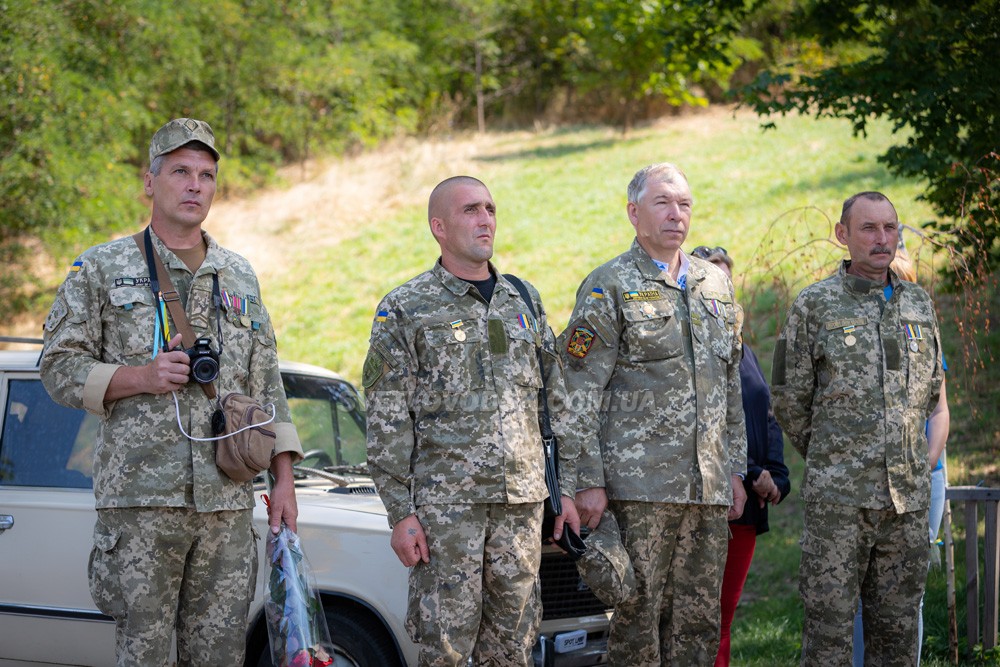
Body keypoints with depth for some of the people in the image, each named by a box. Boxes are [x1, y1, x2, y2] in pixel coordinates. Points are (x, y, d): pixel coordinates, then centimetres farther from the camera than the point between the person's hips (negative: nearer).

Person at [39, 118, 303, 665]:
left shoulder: (240, 277, 18)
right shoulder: (102, 269, 5)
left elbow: (267, 386, 18)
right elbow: (60, 368, 2)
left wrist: (283, 480, 10)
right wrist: (139, 378, -13)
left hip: (228, 501, 4)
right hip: (140, 497, -4)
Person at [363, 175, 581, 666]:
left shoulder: (524, 300, 14)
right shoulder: (404, 310, 0)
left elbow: (557, 402, 17)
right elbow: (387, 423, -3)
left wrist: (566, 488, 10)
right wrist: (401, 514, -9)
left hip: (522, 501, 4)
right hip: (444, 504, -4)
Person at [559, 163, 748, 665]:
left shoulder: (715, 285, 16)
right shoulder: (609, 288, -2)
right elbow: (580, 394, -6)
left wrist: (736, 468, 15)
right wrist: (588, 482, -12)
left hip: (708, 487, 5)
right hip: (640, 485, -5)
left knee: (699, 621, 6)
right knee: (637, 615, -4)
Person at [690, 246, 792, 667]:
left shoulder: (742, 351, 20)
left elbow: (769, 418, 18)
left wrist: (776, 478, 2)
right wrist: (752, 474, -13)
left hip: (748, 505, 7)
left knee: (725, 613, 8)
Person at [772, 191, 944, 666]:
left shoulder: (919, 305, 12)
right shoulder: (815, 305, 0)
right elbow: (788, 398, 5)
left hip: (908, 496, 4)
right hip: (838, 497, -4)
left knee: (897, 625, 7)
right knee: (828, 623, -4)